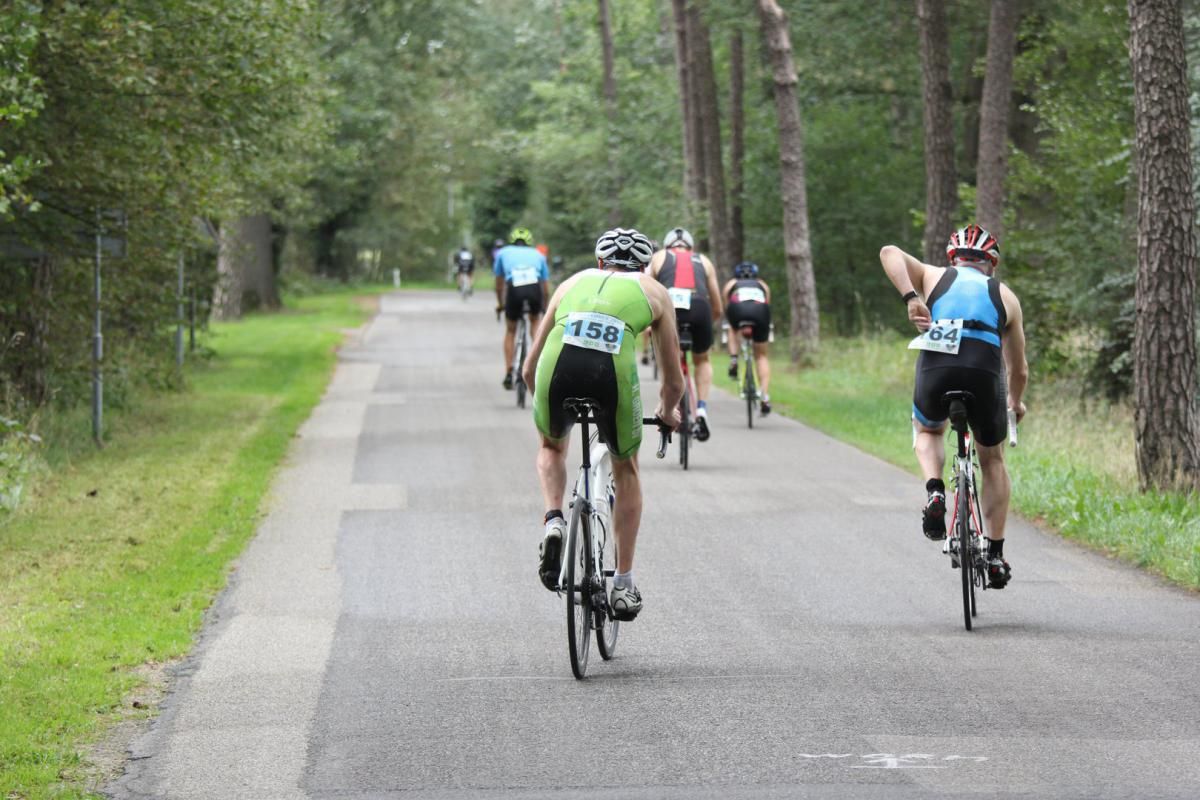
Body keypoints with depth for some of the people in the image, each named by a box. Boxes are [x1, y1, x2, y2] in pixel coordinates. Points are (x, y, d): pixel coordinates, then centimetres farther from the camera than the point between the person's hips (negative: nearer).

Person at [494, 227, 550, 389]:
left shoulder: (503, 253, 29)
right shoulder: (538, 255, 29)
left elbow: (499, 283, 34)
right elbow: (546, 286, 29)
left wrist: (500, 303, 49)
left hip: (514, 290, -1)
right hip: (535, 289, 1)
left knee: (510, 330, 21)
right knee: (535, 321, 33)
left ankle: (509, 373, 13)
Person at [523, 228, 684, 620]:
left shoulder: (574, 282, 34)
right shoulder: (654, 292, 29)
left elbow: (529, 369, 38)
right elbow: (674, 380, 32)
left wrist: (545, 403, 57)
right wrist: (667, 413, 54)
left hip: (558, 367, 1)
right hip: (613, 369, -1)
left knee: (552, 446, 35)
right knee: (626, 471, 26)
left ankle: (553, 521, 8)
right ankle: (624, 584, 26)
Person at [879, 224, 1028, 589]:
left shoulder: (934, 276, 24)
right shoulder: (1005, 296, 26)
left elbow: (890, 252, 4)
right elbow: (1019, 369, 31)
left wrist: (910, 298, -5)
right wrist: (1015, 402, 51)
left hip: (936, 371, 0)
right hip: (985, 376, 0)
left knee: (928, 430, 34)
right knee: (993, 460, 24)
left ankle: (934, 491, 5)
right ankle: (996, 556, 21)